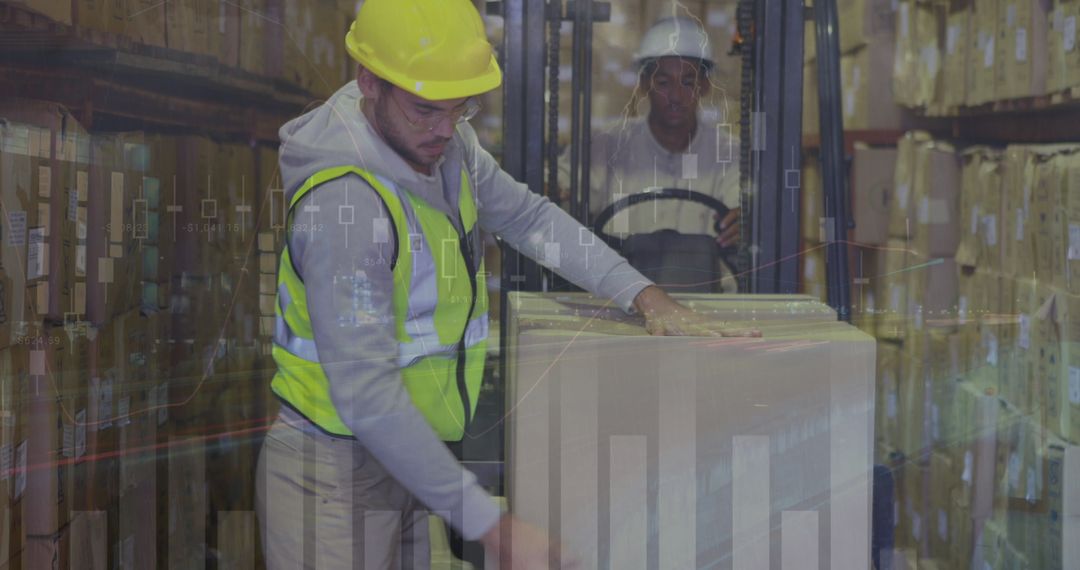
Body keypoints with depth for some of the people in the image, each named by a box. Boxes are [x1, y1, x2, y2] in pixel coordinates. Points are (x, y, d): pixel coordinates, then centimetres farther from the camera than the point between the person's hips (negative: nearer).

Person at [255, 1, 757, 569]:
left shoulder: (448, 144, -1)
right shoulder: (344, 202, -26)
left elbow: (527, 215, 15)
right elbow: (366, 394, -28)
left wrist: (642, 293, 3)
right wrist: (489, 524, -26)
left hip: (406, 459, 8)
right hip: (333, 473, -8)